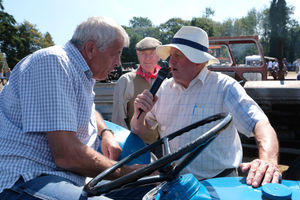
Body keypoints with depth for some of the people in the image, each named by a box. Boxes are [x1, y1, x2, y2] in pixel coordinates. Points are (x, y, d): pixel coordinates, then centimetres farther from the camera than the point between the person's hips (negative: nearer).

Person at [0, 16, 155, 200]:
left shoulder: (84, 75, 15)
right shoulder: (53, 61, -15)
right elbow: (66, 154, -23)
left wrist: (106, 133, 13)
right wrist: (125, 172, -12)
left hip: (71, 181, 10)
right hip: (27, 181, -9)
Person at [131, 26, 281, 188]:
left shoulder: (224, 86, -7)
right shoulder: (165, 88, 8)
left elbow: (260, 124, -17)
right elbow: (139, 129, 15)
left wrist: (268, 160, -36)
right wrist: (139, 114, -8)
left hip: (219, 182, -2)